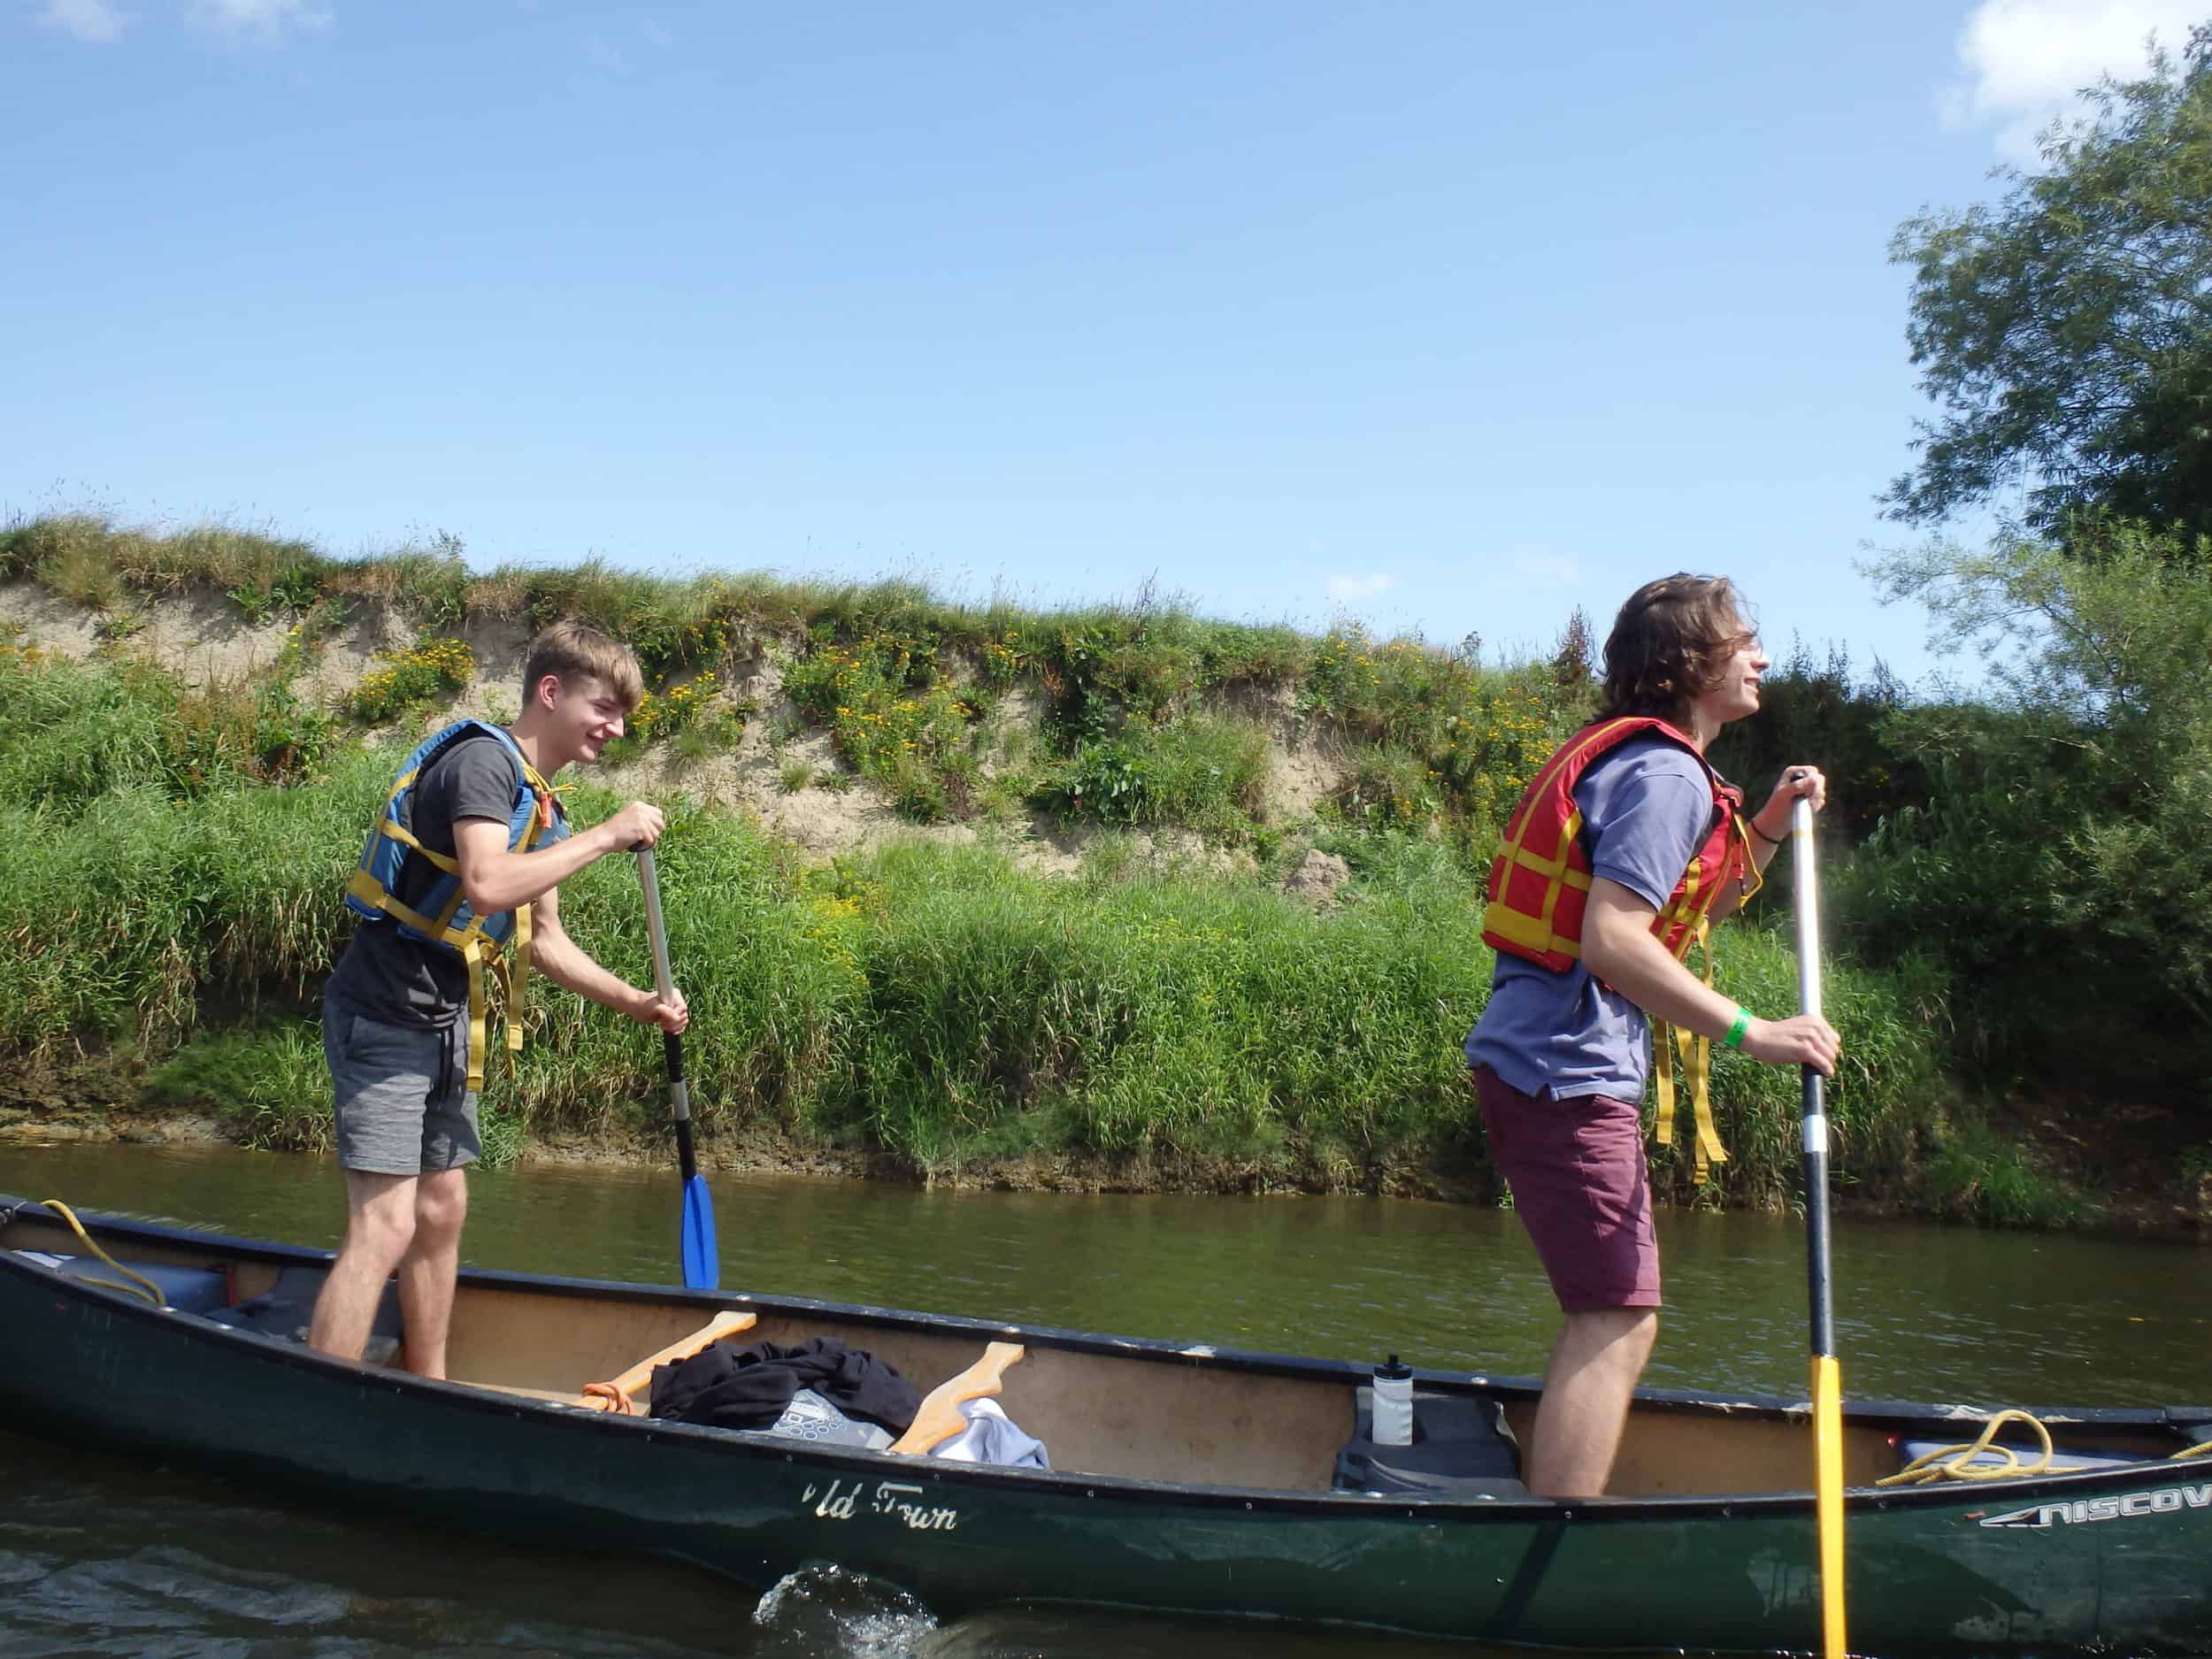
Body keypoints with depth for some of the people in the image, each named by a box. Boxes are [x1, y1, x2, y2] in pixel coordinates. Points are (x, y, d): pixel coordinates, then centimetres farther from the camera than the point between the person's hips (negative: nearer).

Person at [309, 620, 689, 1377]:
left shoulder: (538, 803, 14)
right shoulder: (484, 760, -15)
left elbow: (543, 939, 20)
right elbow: (486, 885, -32)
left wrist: (635, 1002, 11)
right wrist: (606, 835, -24)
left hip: (442, 1023, 10)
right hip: (384, 1013, -10)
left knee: (441, 1211, 15)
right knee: (385, 1224, -14)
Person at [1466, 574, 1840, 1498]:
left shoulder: (1632, 760, 19)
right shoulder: (1667, 775, -13)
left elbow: (1687, 915, 28)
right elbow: (1612, 941, -25)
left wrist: (1768, 830, 16)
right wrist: (1752, 1034, -24)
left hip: (1535, 1061, 11)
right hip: (1568, 1073, -11)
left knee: (1606, 1318, 19)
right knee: (1618, 1321, -9)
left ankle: (1554, 1520, 29)